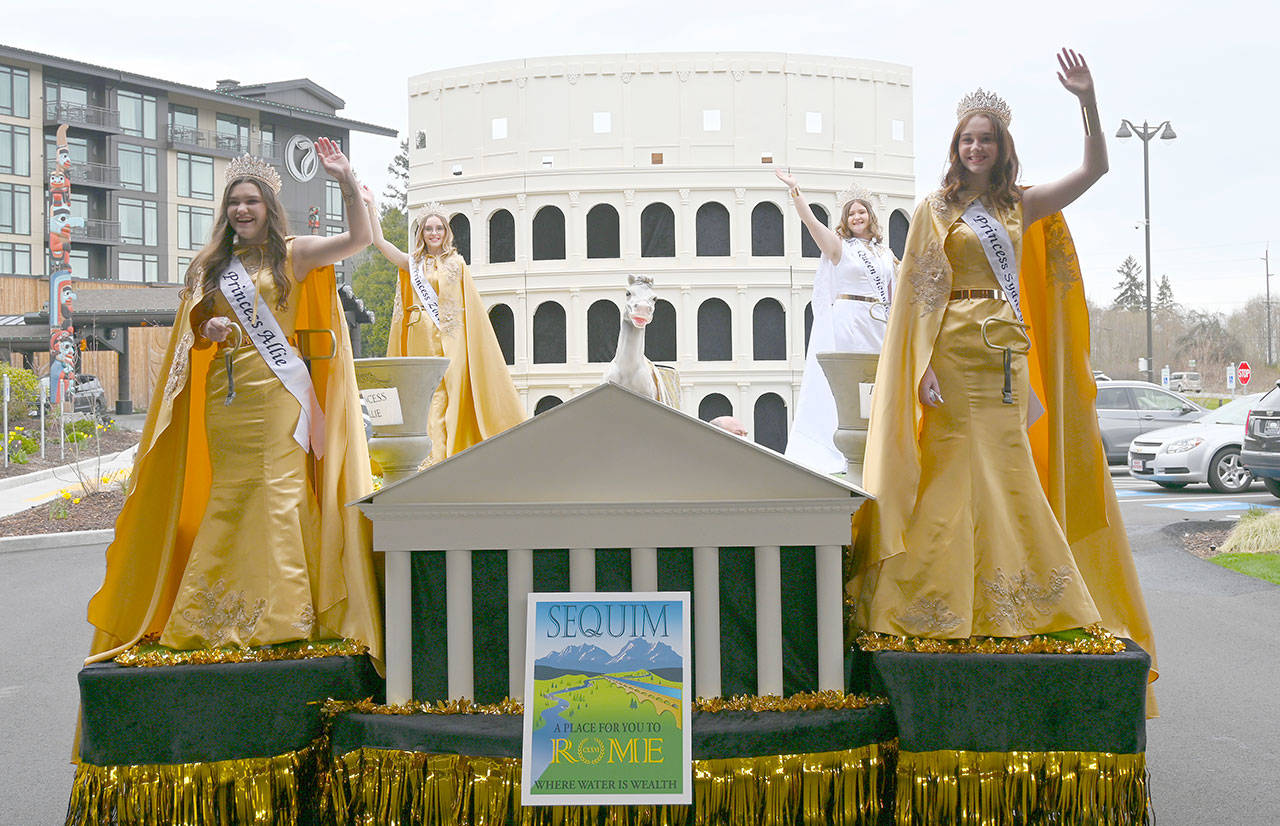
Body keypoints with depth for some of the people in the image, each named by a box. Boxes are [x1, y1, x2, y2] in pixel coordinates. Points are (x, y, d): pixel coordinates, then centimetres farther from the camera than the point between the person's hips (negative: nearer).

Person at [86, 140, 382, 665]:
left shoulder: (293, 254, 5)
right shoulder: (211, 265, 16)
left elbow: (359, 239, -7)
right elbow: (192, 336, 21)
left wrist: (347, 181, -17)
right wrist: (209, 332, -2)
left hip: (277, 393, -3)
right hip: (225, 396, 4)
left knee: (279, 493, -9)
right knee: (229, 498, 4)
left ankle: (283, 613, -4)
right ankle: (219, 615, 11)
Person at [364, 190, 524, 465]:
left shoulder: (456, 263, 10)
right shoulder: (412, 264, 12)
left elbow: (471, 302, 11)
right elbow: (379, 242, 5)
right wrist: (371, 206, 2)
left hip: (449, 337, -2)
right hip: (421, 337, 2)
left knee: (444, 393, -10)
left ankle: (439, 455, -14)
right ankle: (425, 454, -1)